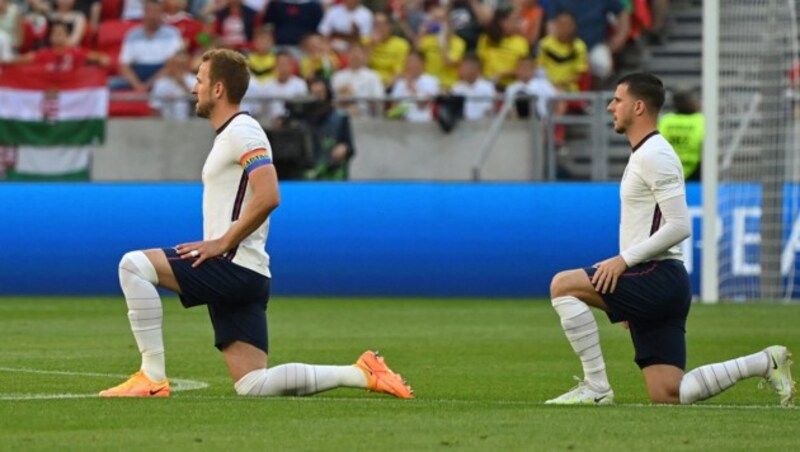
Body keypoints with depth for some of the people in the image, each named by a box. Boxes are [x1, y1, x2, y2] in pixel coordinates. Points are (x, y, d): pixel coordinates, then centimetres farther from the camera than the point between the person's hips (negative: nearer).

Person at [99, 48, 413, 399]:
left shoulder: (241, 131, -8)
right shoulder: (228, 134, 23)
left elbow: (268, 197, -22)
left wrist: (222, 243, -18)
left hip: (234, 266, -10)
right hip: (240, 278, 10)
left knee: (134, 265, -16)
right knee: (253, 386, 4)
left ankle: (152, 377, -16)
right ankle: (360, 374, 7)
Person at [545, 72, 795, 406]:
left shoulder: (653, 156, -11)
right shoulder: (644, 154, 21)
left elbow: (680, 226, -20)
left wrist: (624, 259, -19)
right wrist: (632, 301, 24)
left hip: (657, 278, -10)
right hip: (656, 290, 10)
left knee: (563, 285, -15)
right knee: (668, 395, 4)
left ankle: (596, 387, -13)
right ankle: (764, 363, 11)